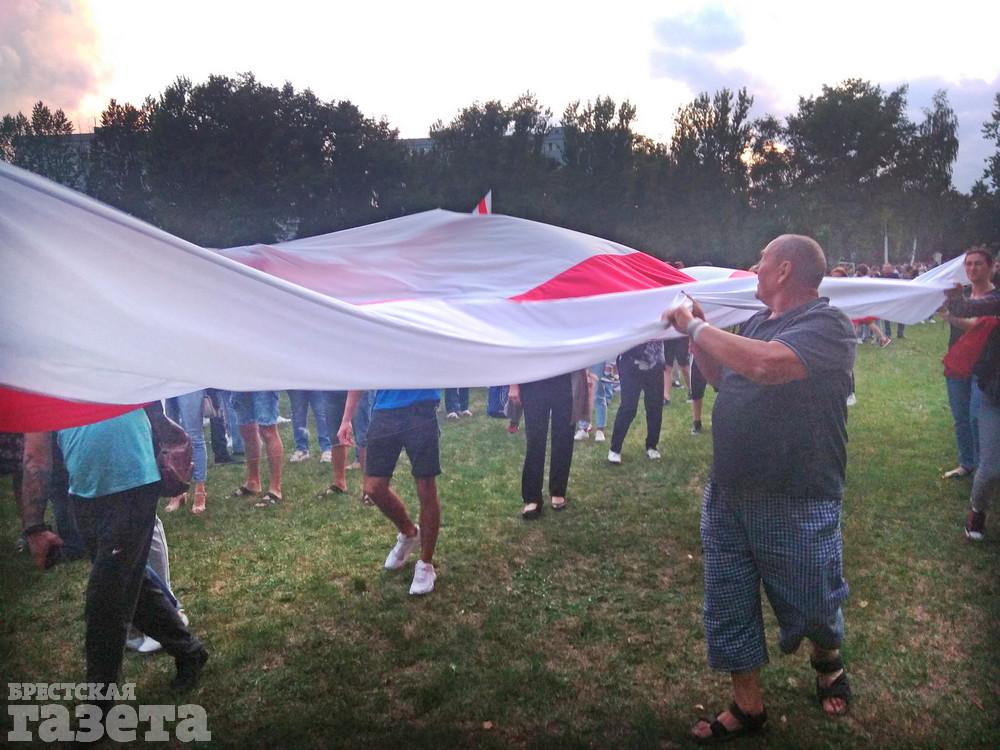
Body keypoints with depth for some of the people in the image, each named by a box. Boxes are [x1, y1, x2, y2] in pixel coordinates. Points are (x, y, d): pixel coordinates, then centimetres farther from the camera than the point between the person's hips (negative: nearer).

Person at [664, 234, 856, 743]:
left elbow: (766, 364, -34)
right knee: (727, 605, 11)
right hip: (728, 493, 7)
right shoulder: (756, 322, 9)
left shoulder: (827, 324, -15)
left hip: (796, 504, -7)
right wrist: (696, 334, 8)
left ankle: (828, 661, 46)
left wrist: (696, 327, -22)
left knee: (811, 607, 13)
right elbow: (723, 380, 23)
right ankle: (747, 706, 29)